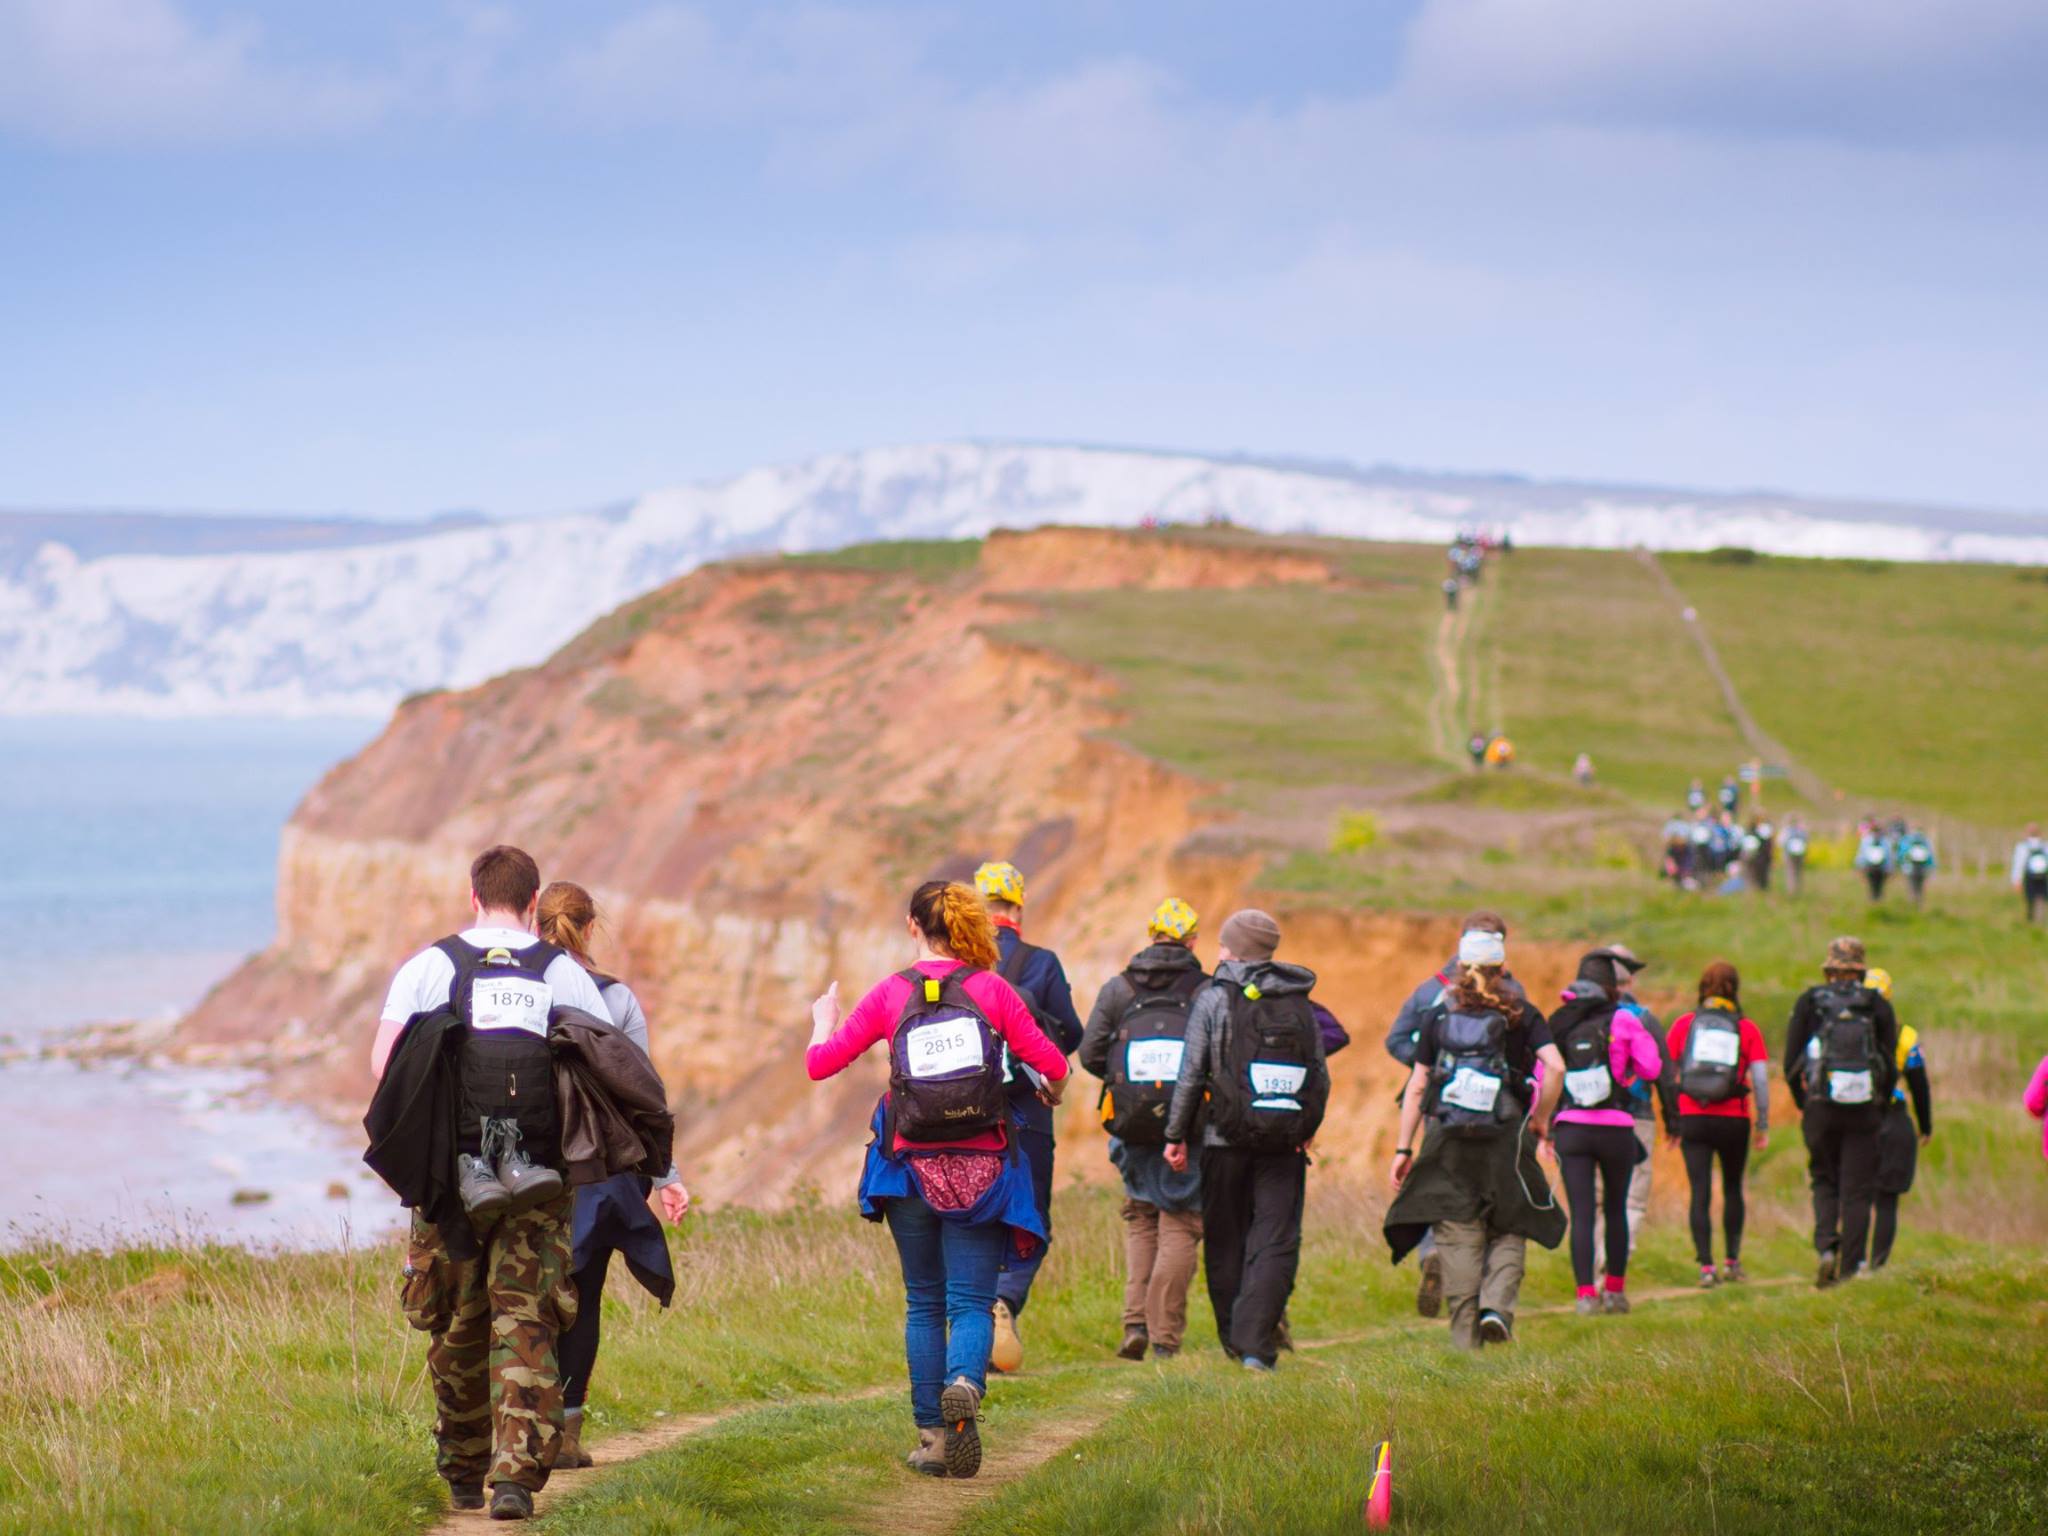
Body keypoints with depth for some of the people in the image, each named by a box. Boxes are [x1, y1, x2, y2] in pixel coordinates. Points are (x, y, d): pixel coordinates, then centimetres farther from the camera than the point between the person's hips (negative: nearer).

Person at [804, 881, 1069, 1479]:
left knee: (924, 1303, 12)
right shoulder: (991, 989, -2)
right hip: (981, 1168, -1)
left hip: (912, 1166, 1)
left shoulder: (890, 994, 0)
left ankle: (932, 1436, 7)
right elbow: (1053, 1065, -1)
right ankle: (963, 1385, -31)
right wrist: (1053, 1091, 22)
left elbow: (819, 1064, 4)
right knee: (971, 1300, 0)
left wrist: (823, 1018, 24)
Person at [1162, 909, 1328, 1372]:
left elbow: (1191, 1073, -4)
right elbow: (1321, 1077, 11)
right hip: (1286, 1143, 2)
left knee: (1225, 1242, 11)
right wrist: (1307, 1129, 25)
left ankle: (1234, 1339, 18)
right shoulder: (1300, 1004, 9)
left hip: (1226, 1138, -2)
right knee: (1275, 1242, -1)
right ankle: (1257, 1344, -13)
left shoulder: (1213, 999, -2)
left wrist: (1176, 1134, 2)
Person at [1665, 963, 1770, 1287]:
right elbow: (1761, 1078, -5)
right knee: (1732, 1188, 19)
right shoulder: (1746, 1028, 0)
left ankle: (1706, 1266, -8)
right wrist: (1763, 1124, 1)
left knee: (1700, 1193, 1)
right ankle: (1733, 1261, 19)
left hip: (1692, 1118, 0)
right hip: (1733, 1121, 0)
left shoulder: (1684, 1024, 2)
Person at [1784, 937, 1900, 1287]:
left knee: (1824, 1182, 15)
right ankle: (1850, 1267, 2)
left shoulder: (1808, 1002, 2)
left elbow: (1791, 1062, 2)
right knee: (1857, 1189, 5)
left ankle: (1826, 1247, -6)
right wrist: (1880, 1106, 14)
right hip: (1863, 1111, 0)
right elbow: (1890, 1064, 2)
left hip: (1820, 1109, 0)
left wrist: (1802, 1104, 15)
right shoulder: (1878, 1006, 2)